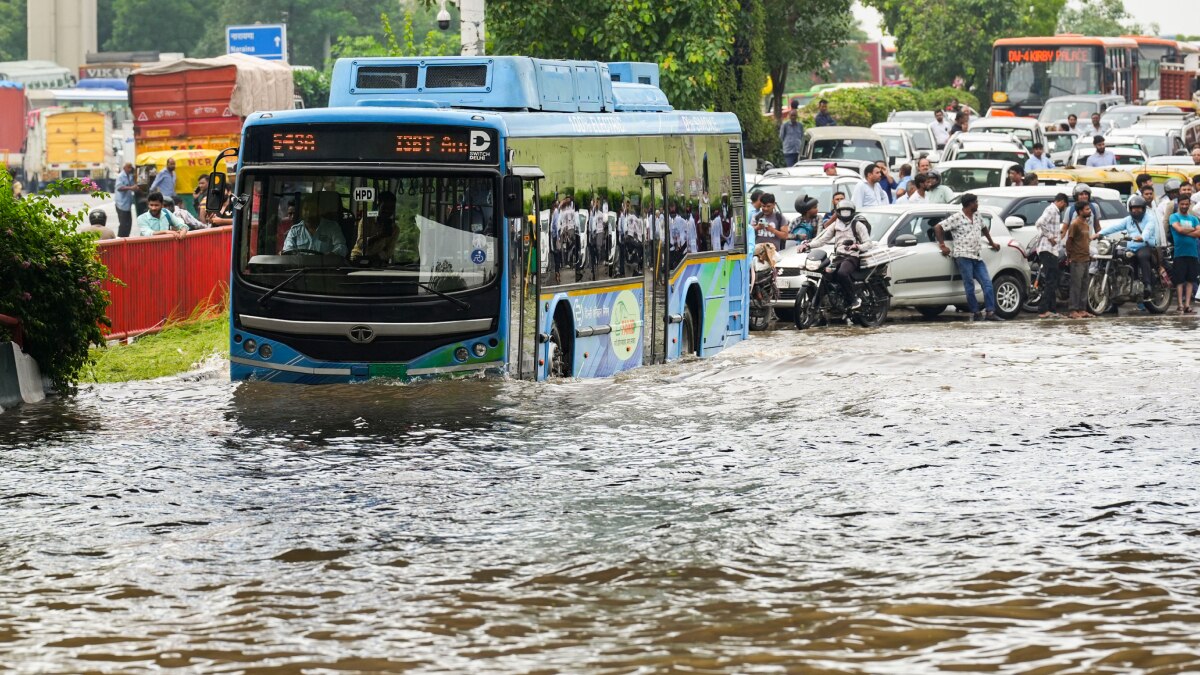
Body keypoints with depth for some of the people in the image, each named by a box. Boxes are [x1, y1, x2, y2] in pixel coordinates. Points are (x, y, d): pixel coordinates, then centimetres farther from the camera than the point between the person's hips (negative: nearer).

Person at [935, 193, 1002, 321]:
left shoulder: (977, 216, 16)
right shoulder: (957, 218, -5)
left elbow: (984, 228, 36)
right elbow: (938, 228, -4)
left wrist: (991, 242, 37)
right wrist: (942, 245, -5)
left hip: (977, 257, 7)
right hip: (963, 256, -7)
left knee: (987, 283, -3)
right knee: (969, 285, -7)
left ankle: (990, 312, -4)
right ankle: (975, 313, -3)